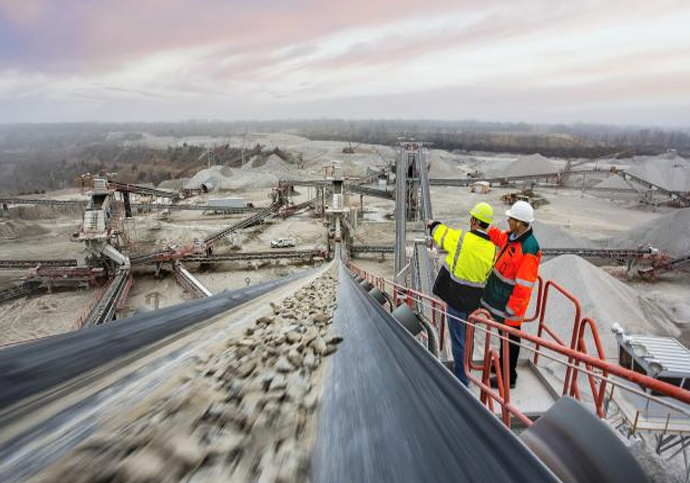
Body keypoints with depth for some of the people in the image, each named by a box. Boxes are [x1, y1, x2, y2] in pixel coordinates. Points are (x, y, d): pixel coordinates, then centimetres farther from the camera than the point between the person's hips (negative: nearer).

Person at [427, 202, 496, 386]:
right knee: (468, 336, 25)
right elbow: (488, 276, 4)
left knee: (458, 339, 6)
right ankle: (465, 371, 44)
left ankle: (461, 379, 16)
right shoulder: (492, 249, -7)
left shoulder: (461, 238, -19)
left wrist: (433, 224, 22)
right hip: (474, 300, 5)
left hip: (456, 298, -5)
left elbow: (440, 232, 0)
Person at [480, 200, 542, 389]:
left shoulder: (529, 250, -29)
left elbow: (523, 287, -27)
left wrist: (510, 311, -22)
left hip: (510, 304, -9)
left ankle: (508, 378, 28)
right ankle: (502, 364, 47)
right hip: (498, 298, 9)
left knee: (510, 340, 9)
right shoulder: (511, 236, -3)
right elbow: (498, 237, 22)